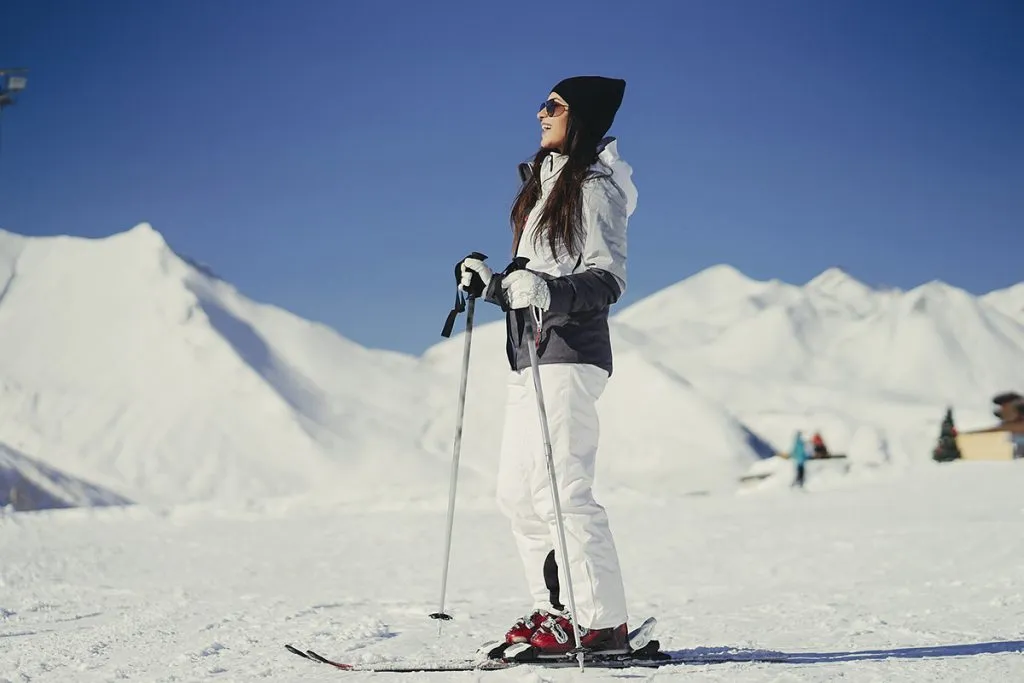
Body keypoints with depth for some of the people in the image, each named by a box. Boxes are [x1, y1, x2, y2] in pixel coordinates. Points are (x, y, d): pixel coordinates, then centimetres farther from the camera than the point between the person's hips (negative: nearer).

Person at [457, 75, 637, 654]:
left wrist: (550, 293, -30)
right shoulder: (548, 182, 20)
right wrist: (495, 284, 12)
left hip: (569, 354, -10)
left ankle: (603, 623, -9)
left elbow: (608, 279, -15)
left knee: (561, 490, -14)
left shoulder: (595, 186, -6)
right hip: (533, 355, 10)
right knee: (518, 491, 8)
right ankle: (557, 610, 13)